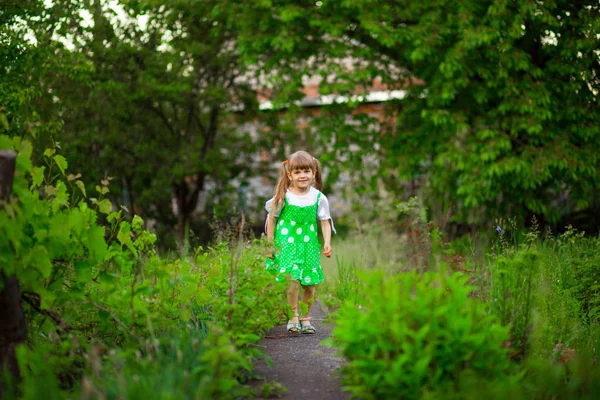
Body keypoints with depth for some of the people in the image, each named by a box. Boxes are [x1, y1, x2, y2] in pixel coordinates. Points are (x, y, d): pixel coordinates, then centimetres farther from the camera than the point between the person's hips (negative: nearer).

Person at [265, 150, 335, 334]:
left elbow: (325, 221, 5)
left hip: (309, 243, 2)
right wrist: (270, 243, 4)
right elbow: (272, 219, 4)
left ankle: (305, 318, 21)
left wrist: (327, 242, -7)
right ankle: (294, 316, -1)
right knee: (292, 279, -16)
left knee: (309, 283, 5)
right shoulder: (283, 196, -5)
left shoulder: (318, 198, -1)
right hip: (286, 242, -2)